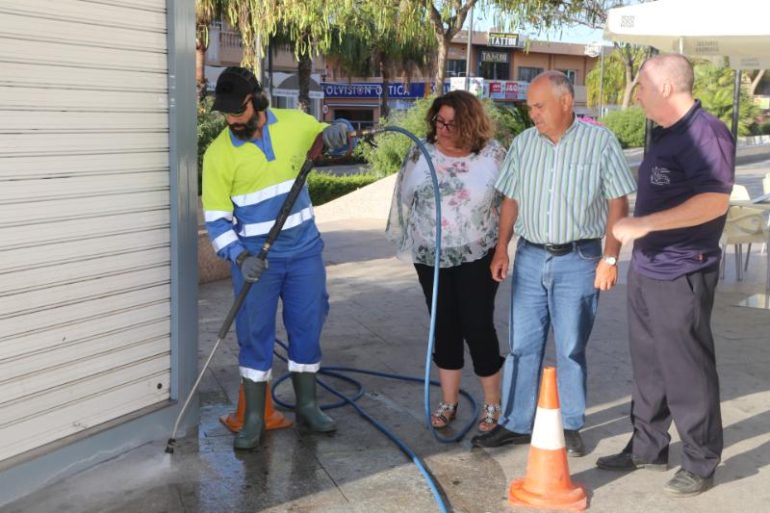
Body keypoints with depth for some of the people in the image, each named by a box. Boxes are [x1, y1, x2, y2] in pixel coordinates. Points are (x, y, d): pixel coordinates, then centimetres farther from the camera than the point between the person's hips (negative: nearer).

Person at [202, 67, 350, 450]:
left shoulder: (294, 123, -5)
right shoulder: (219, 154, -11)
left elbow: (330, 138, 15)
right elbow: (216, 219, -9)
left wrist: (334, 131, -10)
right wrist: (240, 256, -24)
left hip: (304, 250, 2)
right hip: (255, 258, -2)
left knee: (307, 327, 10)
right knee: (254, 334, 3)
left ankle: (307, 405, 25)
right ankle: (254, 417, 15)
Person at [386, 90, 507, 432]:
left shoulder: (492, 154, -7)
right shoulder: (421, 154, -3)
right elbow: (404, 201, 6)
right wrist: (407, 245, 8)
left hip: (477, 256, -2)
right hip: (431, 257, 3)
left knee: (478, 326, -3)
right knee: (444, 326, 10)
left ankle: (493, 403, 12)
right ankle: (448, 402, 22)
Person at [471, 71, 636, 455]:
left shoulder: (600, 142, -6)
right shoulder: (523, 143, 5)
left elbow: (618, 203, -5)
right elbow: (511, 200, 11)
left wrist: (610, 258, -10)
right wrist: (501, 250, 6)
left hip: (578, 260, -3)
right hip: (530, 257, 4)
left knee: (571, 349, 6)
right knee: (523, 345, 8)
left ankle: (570, 426, 20)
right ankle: (516, 423, 18)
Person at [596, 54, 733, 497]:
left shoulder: (706, 133, -17)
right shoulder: (665, 134, 13)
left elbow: (715, 201, -27)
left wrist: (643, 224, -26)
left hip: (682, 276, -9)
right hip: (646, 270, 9)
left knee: (687, 371, 2)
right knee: (648, 365, 16)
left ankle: (701, 463, 16)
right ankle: (648, 447, 29)